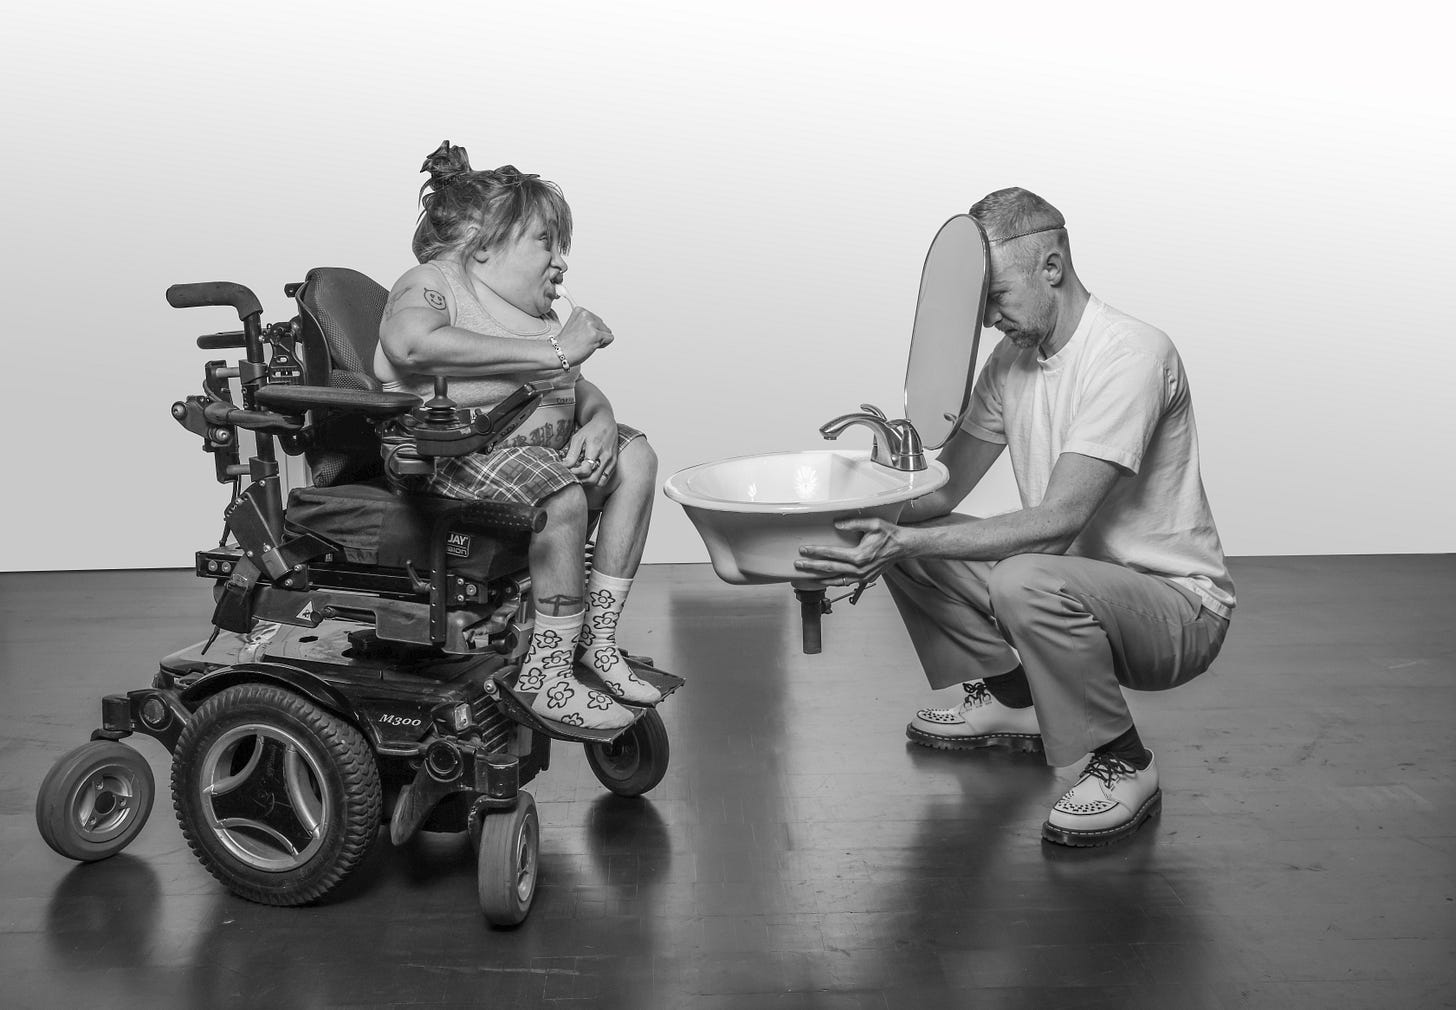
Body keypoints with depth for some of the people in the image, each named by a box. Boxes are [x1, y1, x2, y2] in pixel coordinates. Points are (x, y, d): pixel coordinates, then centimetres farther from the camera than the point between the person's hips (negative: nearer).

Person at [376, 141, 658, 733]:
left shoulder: (536, 315, 25)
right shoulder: (433, 282, -3)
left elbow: (579, 390, 25)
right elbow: (412, 345, -27)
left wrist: (599, 419, -4)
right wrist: (552, 352, -26)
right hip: (453, 452, -9)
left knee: (635, 455, -3)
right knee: (561, 495, -32)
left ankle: (597, 640, -2)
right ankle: (547, 678, -21)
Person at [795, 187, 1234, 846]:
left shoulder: (1131, 356, -23)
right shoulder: (1013, 357, 3)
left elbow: (1059, 519, -31)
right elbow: (945, 487, 5)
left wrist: (908, 541, -38)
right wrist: (871, 524, -15)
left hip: (1181, 607, -8)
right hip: (1078, 580, 8)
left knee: (1025, 582, -38)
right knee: (895, 537, 2)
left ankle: (1125, 766, -13)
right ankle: (1013, 699, 16)